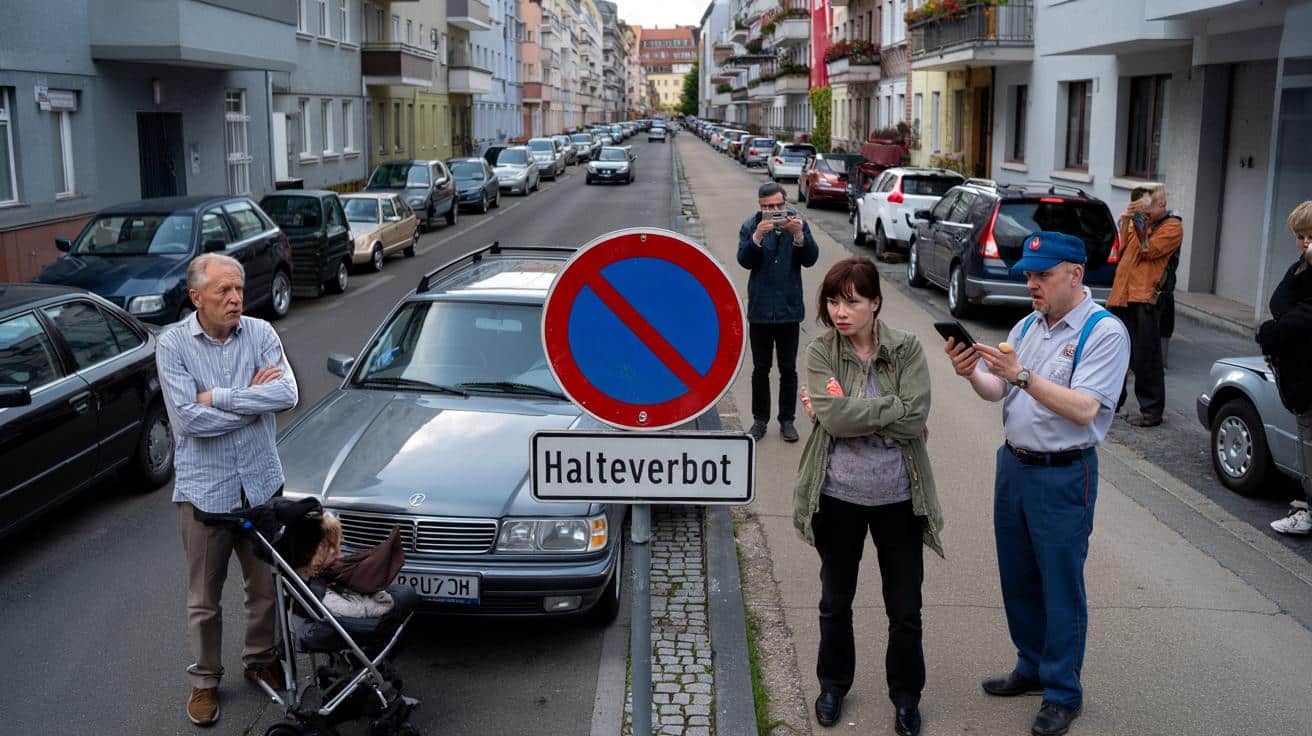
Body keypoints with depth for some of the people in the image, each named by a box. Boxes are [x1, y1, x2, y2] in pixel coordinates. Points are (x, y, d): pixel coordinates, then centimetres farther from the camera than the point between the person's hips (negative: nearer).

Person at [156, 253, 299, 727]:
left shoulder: (260, 333, -2)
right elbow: (190, 420, -18)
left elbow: (287, 395, -17)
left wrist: (217, 396, -18)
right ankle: (205, 679, 28)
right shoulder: (173, 345, -8)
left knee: (265, 584, 16)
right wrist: (253, 399, -13)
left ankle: (260, 659, 37)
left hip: (261, 482, 2)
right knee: (204, 597, 10)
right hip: (205, 488, -2)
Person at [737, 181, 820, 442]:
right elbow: (744, 261, -14)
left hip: (789, 309, 0)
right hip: (760, 310, 0)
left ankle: (787, 420, 18)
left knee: (789, 369, 8)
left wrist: (799, 235, -27)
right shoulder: (750, 227, -3)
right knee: (760, 369, 9)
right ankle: (760, 419, 19)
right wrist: (757, 237, -31)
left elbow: (810, 259, -10)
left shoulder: (798, 224, -2)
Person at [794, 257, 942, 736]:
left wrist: (849, 412, -19)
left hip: (898, 498, 0)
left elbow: (916, 417, -20)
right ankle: (833, 685, 40)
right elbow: (833, 417, -22)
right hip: (839, 497, 0)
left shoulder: (907, 349, -7)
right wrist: (888, 407, -19)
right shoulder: (821, 351, -8)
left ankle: (906, 696, 33)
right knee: (835, 602, 19)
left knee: (905, 610, 11)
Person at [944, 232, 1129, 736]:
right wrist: (973, 373, -16)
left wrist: (1021, 375, -31)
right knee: (1017, 577, 17)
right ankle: (1032, 667, 36)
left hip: (1063, 476, -7)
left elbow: (1083, 409, -23)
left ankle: (1062, 693, 18)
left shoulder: (1104, 332, -13)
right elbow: (996, 390, 5)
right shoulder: (1029, 325, 8)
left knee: (1060, 586, 4)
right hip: (1013, 464, 7)